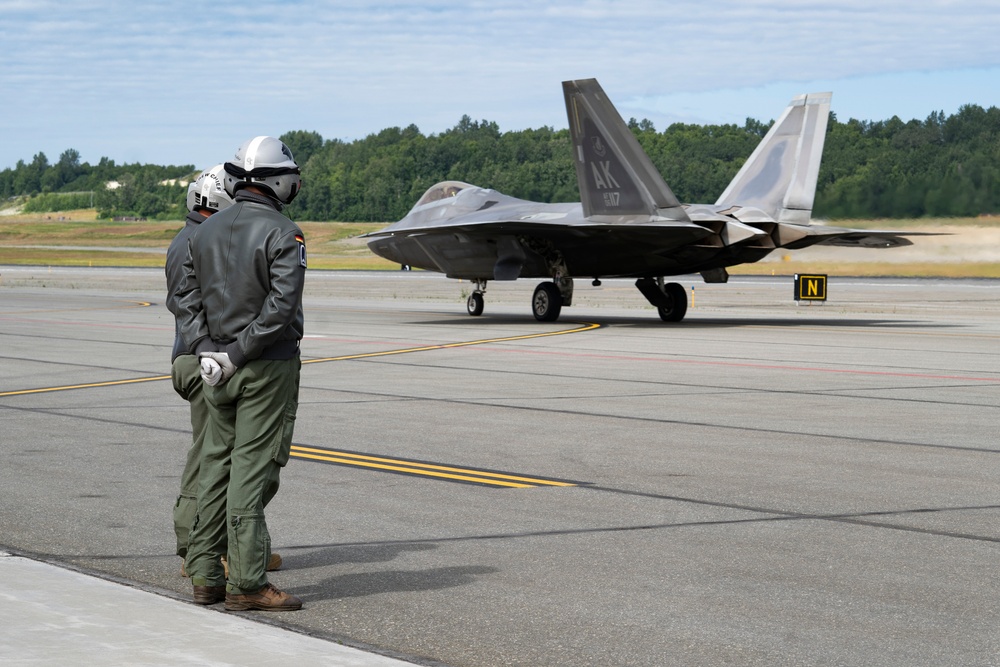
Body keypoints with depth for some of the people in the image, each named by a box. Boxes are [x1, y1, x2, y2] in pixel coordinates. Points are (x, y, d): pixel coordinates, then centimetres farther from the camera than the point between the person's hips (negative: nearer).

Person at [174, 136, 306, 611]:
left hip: (217, 366, 6)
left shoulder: (205, 232, 9)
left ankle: (205, 575, 14)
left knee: (216, 466, 12)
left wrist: (207, 352, -2)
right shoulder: (283, 235, -11)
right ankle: (246, 583, -4)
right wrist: (237, 354, -14)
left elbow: (188, 300, 5)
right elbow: (281, 306, -20)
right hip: (268, 367, -6)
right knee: (252, 469, -6)